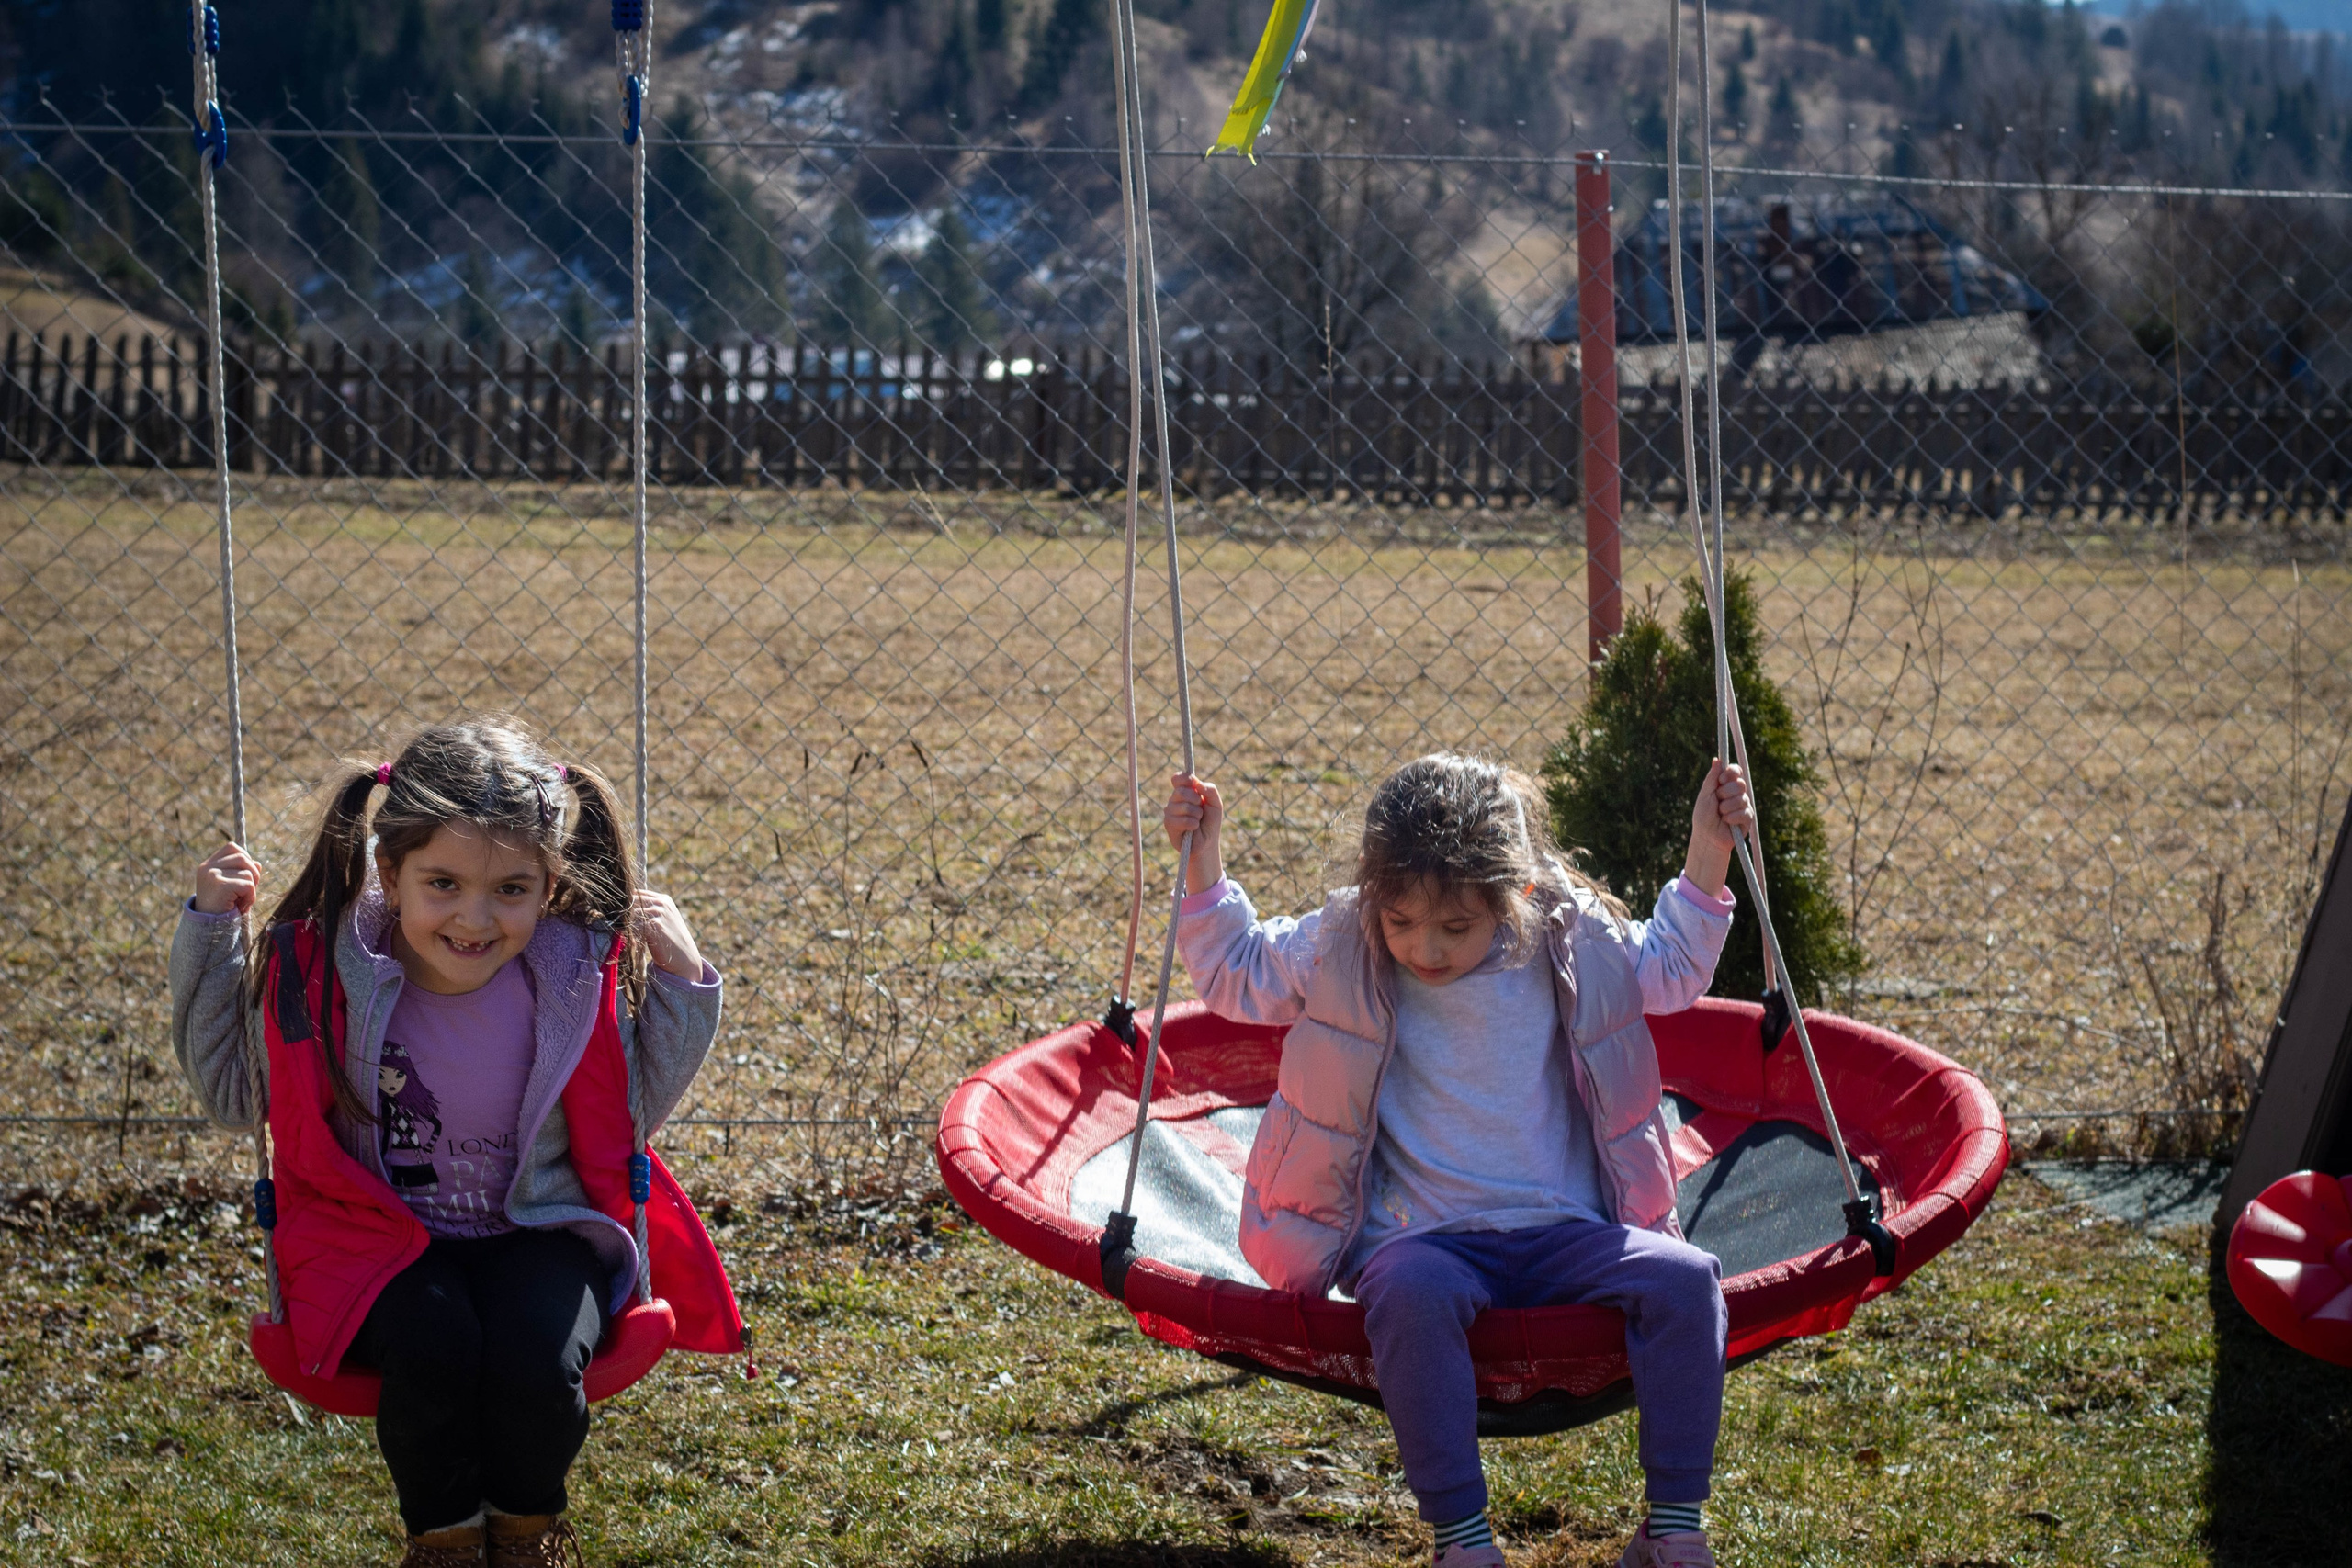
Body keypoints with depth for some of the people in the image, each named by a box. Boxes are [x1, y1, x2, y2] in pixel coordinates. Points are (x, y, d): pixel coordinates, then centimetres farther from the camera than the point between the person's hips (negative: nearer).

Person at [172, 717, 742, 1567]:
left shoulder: (582, 976, -11)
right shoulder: (325, 972, -13)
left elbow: (634, 1111, 5)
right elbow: (231, 1090, 2)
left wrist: (681, 985, -10)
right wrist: (212, 932, -9)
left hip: (540, 1231, 1)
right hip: (381, 1236, -1)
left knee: (540, 1359, -28)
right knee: (431, 1349, -31)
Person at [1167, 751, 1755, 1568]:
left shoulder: (1573, 941, 2)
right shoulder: (1340, 948, -1)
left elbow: (1672, 969, 20)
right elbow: (1236, 971, 15)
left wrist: (1708, 856, 10)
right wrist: (1202, 860, 3)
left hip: (1563, 1232, 2)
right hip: (1424, 1237, -2)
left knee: (1682, 1278, -24)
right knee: (1411, 1291, -38)